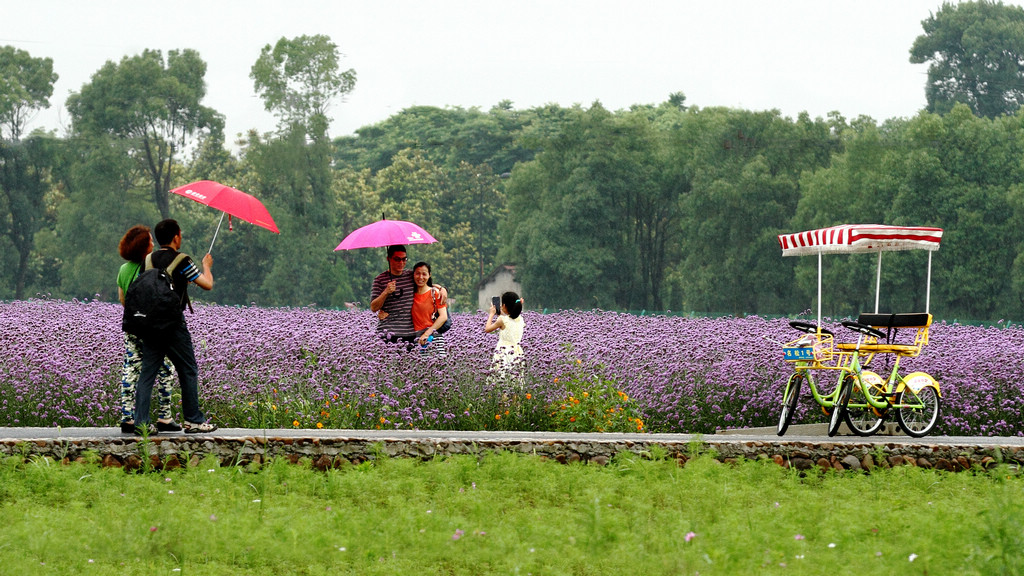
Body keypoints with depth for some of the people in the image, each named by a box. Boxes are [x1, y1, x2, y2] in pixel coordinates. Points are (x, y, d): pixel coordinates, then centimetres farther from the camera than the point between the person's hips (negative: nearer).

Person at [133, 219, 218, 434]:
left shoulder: (149, 261, 7)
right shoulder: (182, 261, -9)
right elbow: (207, 284, -5)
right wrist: (206, 266, 17)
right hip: (173, 325, -5)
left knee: (147, 373, 5)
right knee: (188, 372, 7)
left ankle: (141, 422, -2)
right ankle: (193, 420, 11)